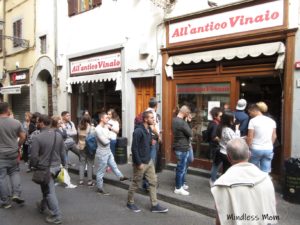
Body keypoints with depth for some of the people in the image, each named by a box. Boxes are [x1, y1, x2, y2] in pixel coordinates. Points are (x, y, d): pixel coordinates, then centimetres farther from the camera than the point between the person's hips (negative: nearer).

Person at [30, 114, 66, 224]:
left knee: (49, 192, 3)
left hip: (45, 168, -6)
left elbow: (34, 156, -16)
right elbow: (62, 152, 6)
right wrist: (63, 164, 17)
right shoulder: (58, 135, 1)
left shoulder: (37, 138, -18)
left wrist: (35, 167, 2)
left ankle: (56, 216, 9)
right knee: (47, 188, 25)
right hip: (56, 166, 6)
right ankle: (42, 206, 45)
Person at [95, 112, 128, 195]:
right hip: (102, 153, -8)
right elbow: (105, 141, -24)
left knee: (114, 165, 24)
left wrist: (107, 138, -15)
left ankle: (121, 177, 42)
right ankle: (99, 188, 18)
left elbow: (109, 137, 5)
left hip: (108, 151, 8)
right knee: (101, 171, 5)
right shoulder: (98, 129, -23)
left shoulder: (105, 127, 4)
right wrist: (108, 138, -5)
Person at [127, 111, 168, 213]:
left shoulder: (149, 129, 5)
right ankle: (130, 203, 29)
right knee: (135, 184, 9)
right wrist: (139, 163, -20)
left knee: (153, 182, 10)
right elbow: (134, 148, -22)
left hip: (149, 161, 8)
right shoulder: (138, 131, -22)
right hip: (140, 163, -8)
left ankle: (155, 205, 20)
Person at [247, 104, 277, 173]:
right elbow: (274, 136, 12)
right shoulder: (271, 121, 6)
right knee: (266, 172, 8)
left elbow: (250, 137, -12)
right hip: (268, 149, 4)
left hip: (256, 149, -4)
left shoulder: (253, 121, -10)